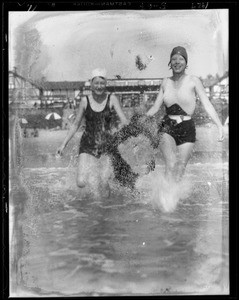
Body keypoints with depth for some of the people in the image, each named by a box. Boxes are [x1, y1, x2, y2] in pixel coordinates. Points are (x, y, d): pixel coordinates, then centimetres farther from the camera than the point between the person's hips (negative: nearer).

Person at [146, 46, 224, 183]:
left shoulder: (193, 81, -1)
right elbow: (155, 107, 14)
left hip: (187, 130, -1)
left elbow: (207, 104, -8)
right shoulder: (166, 82, 8)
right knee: (171, 164, -21)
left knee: (180, 170, 3)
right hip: (167, 127, 1)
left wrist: (220, 125, -20)